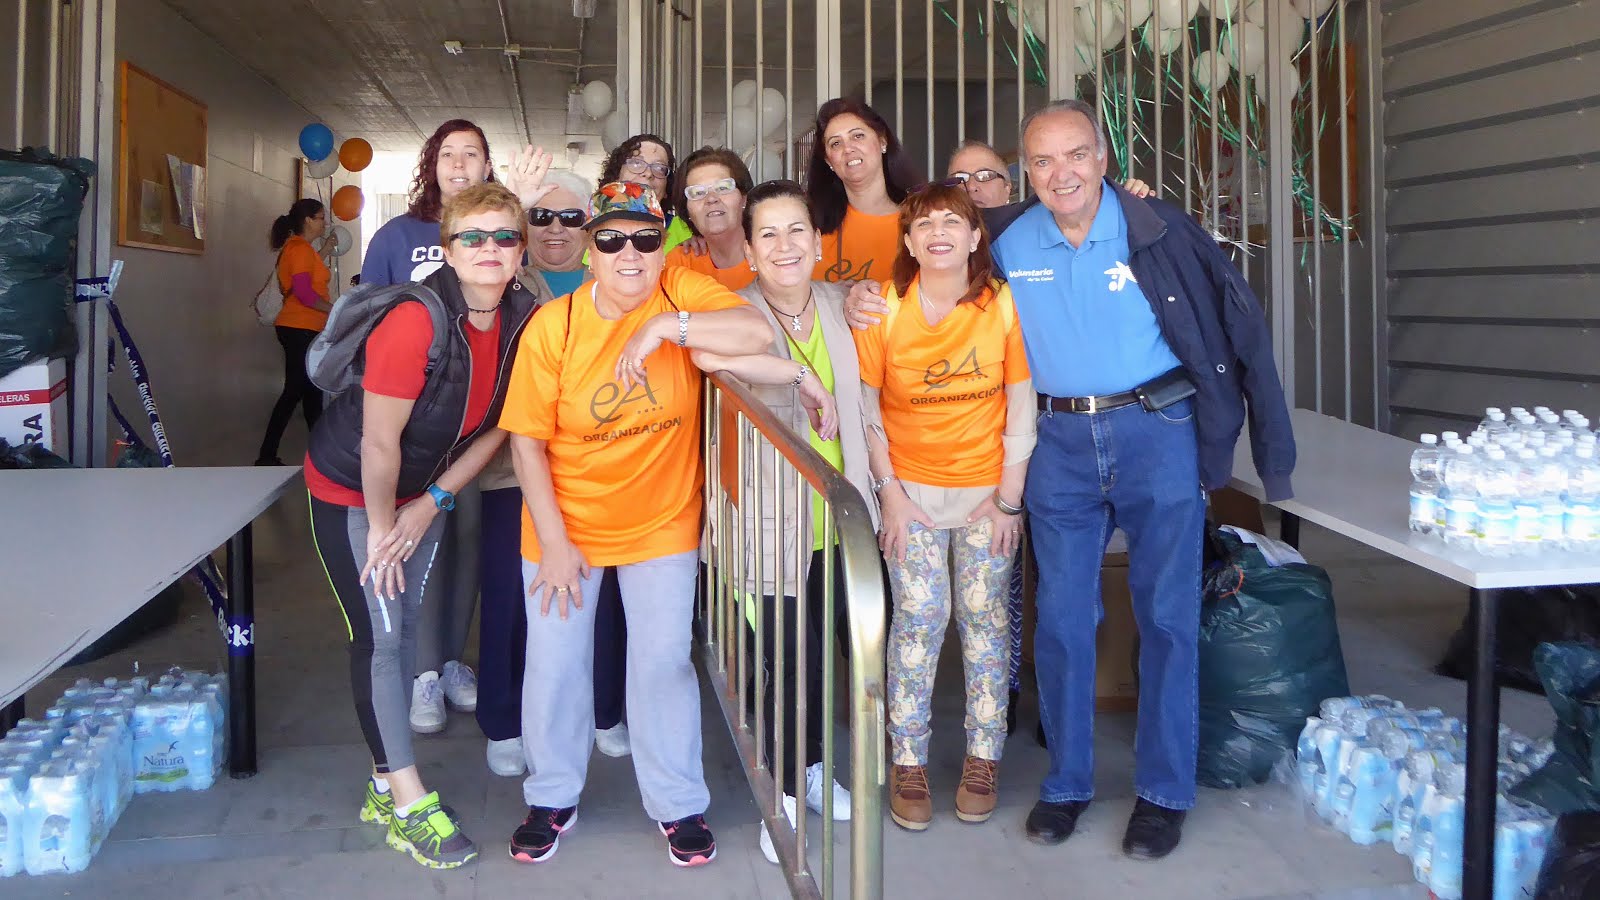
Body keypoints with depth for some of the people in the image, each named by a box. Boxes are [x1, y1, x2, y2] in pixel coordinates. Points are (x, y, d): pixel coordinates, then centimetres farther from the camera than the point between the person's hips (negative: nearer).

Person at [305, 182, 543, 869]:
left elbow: (496, 425, -2)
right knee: (379, 638, -5)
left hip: (424, 490, 6)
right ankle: (407, 802, 4)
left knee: (408, 627, 12)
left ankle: (386, 783, 25)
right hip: (351, 492, -6)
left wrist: (432, 504, -4)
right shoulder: (416, 323, -31)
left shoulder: (523, 321, -12)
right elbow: (379, 443, -25)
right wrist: (383, 529, -14)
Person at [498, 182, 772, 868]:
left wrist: (665, 325, -34)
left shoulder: (682, 295, -11)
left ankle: (679, 804, 24)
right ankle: (553, 799, 32)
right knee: (554, 662, 9)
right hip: (566, 525, 0)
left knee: (664, 661, 4)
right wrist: (553, 542, -12)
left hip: (661, 523, 0)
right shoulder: (552, 326, -13)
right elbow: (527, 441, -10)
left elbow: (756, 333, -28)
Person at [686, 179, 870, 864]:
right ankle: (786, 794, 23)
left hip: (842, 518, 5)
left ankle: (809, 767, 40)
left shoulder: (839, 304, 5)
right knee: (792, 662, 0)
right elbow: (709, 354, -32)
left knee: (833, 648, 15)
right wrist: (801, 374, -24)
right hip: (776, 523, -5)